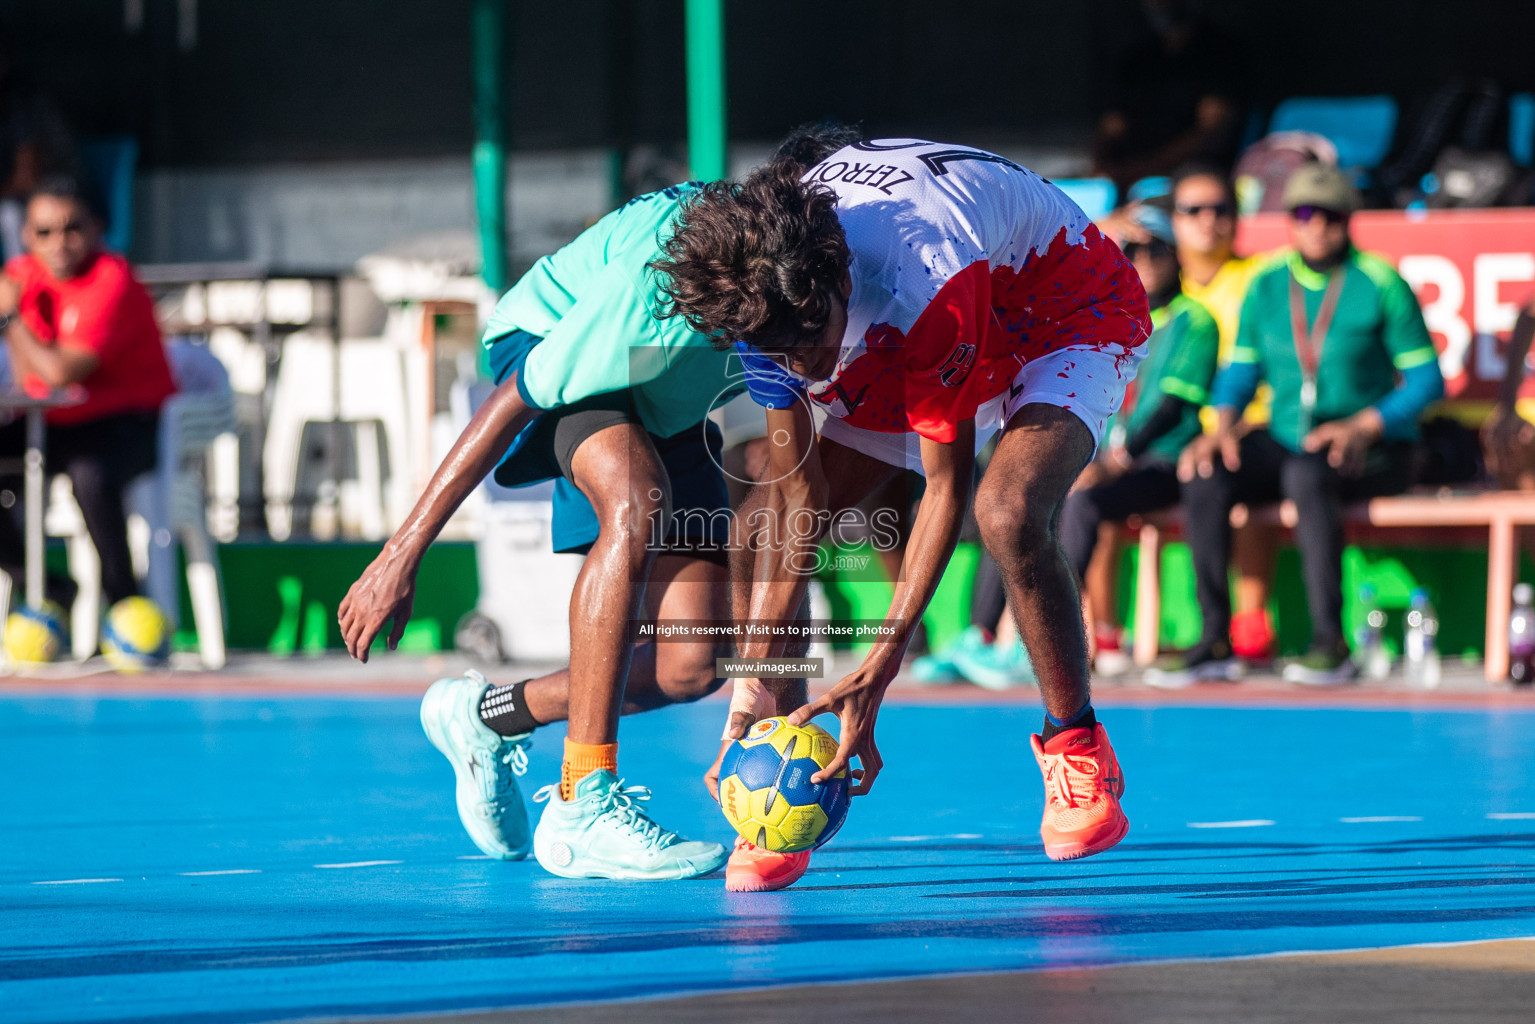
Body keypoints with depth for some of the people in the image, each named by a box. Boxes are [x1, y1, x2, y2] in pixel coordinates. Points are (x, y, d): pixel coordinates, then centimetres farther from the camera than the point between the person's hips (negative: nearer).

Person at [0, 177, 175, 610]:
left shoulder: (110, 282, -18)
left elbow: (61, 373, -25)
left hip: (129, 423, -7)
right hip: (53, 424, 7)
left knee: (89, 474, -38)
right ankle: (42, 588, 1)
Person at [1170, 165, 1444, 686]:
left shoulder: (1381, 285, -6)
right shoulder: (1266, 285, 8)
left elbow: (1425, 379, -6)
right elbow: (1242, 368, 15)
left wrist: (1362, 427, -20)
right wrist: (1222, 426, -6)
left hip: (1371, 451, -5)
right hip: (1286, 442, 5)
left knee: (1306, 473, -38)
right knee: (1204, 477, -22)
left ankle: (1330, 643, -35)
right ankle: (1215, 641, -17)